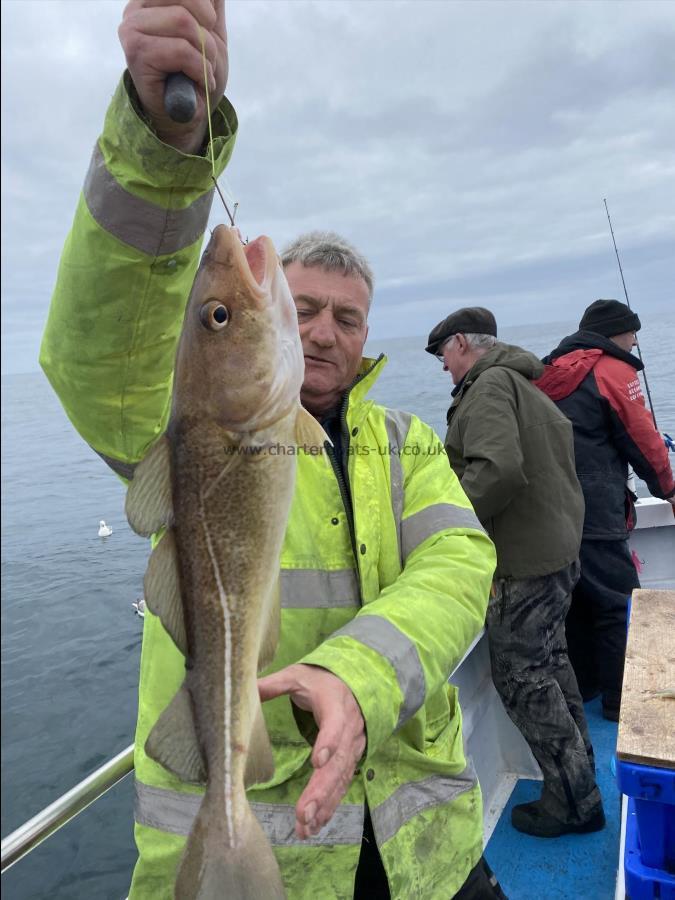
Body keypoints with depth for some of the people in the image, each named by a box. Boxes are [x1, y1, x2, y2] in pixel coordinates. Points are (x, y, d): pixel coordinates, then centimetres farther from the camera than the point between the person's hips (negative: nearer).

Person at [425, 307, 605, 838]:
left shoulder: (489, 385, -16)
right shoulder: (523, 384, 16)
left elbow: (498, 471, -31)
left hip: (525, 562, -11)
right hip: (558, 548, 11)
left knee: (522, 679, 3)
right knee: (549, 664, 22)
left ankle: (574, 803, 17)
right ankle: (581, 782, 39)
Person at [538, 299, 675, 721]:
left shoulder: (549, 372, 16)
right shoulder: (613, 371, -7)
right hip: (595, 514, -8)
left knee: (576, 601, 18)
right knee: (619, 606, 4)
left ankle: (583, 688, 29)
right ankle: (623, 702, 14)